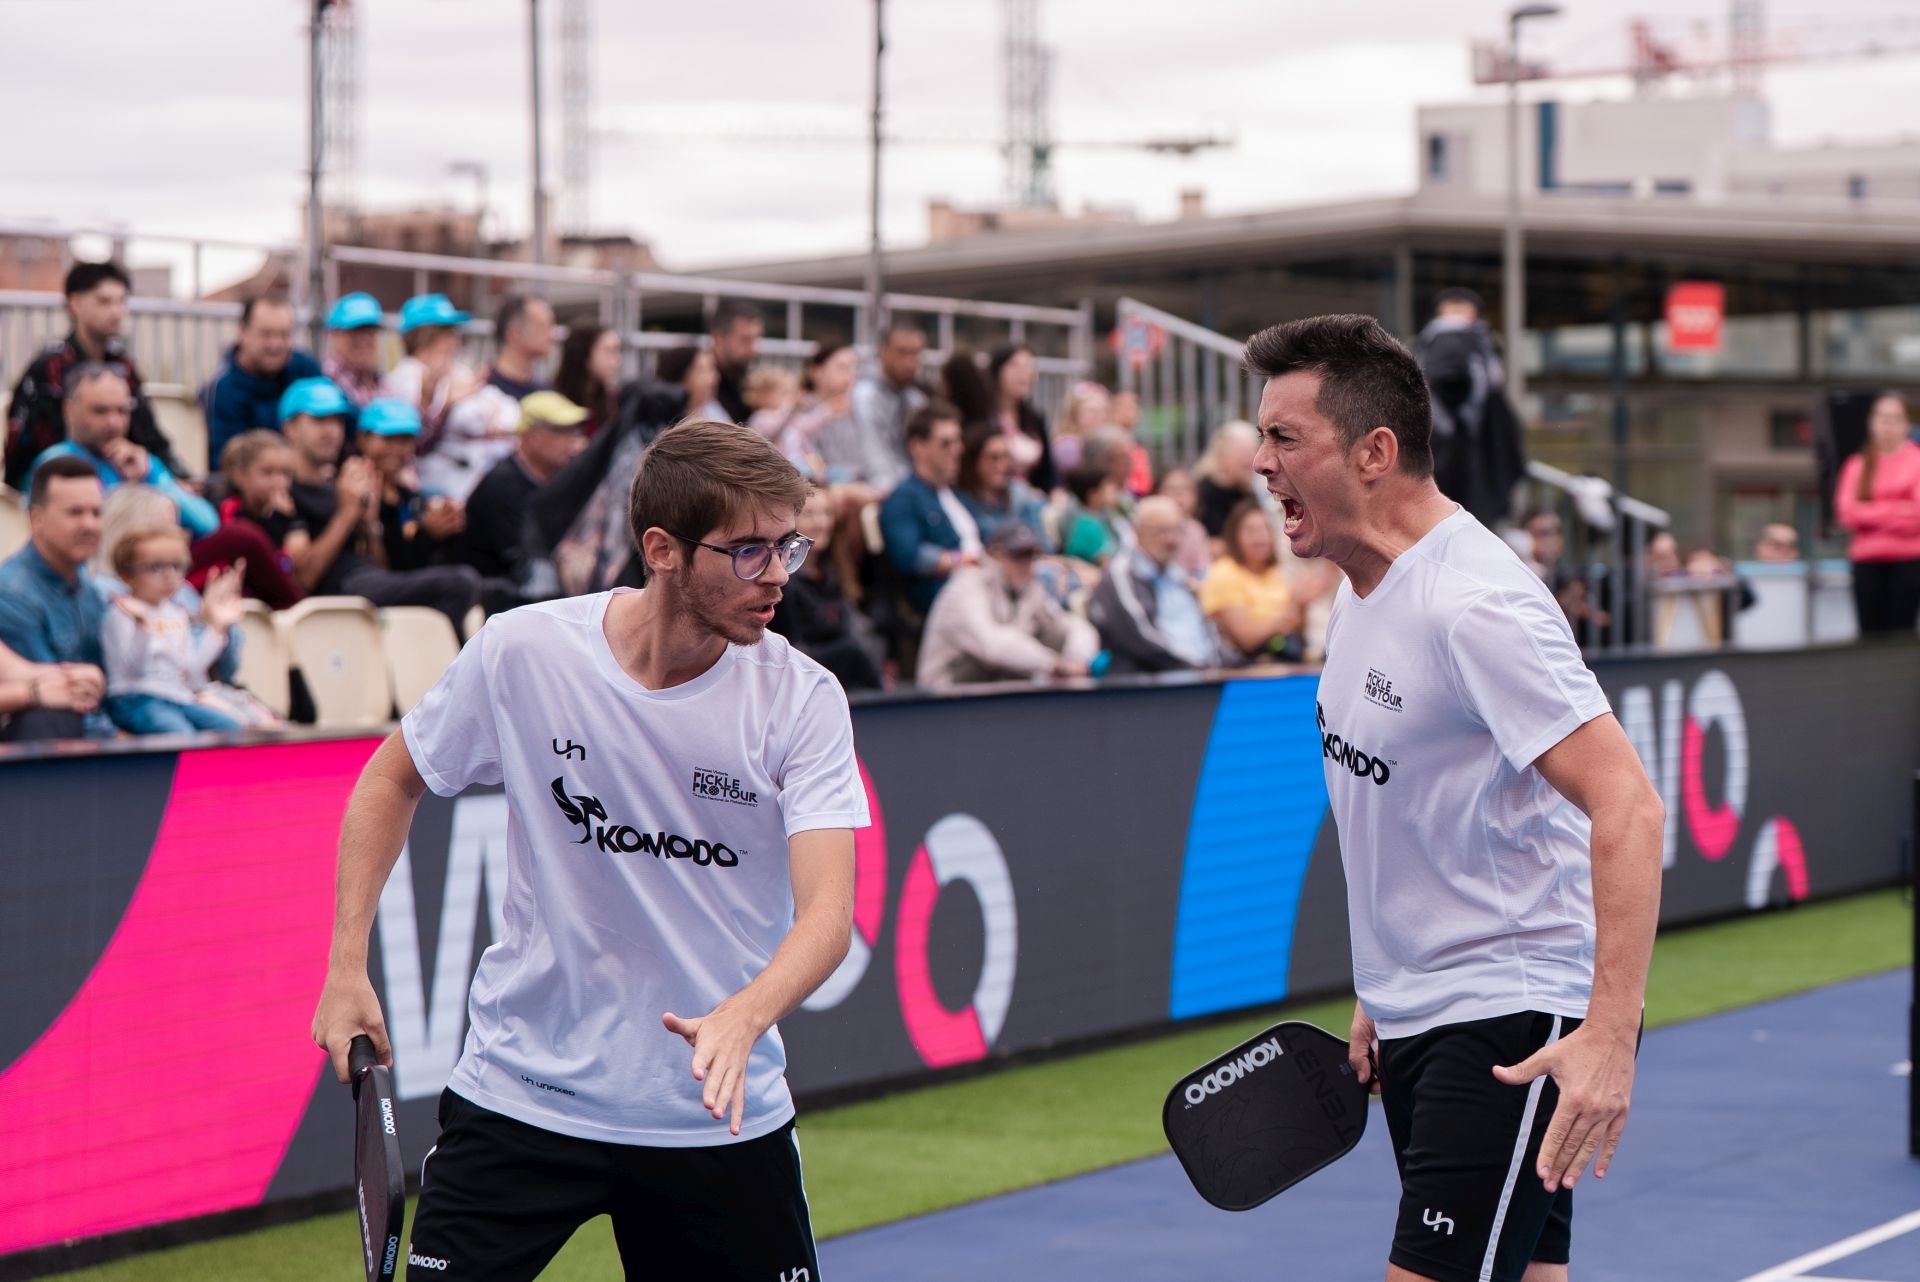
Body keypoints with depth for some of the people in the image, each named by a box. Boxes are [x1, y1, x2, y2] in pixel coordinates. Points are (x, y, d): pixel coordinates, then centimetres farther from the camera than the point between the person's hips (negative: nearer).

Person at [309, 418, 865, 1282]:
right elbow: (392, 782, 8)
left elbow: (827, 908, -21)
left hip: (719, 1109, 1)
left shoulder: (802, 699, -11)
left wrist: (741, 1019, -40)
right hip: (522, 1092, -1)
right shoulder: (520, 653, -10)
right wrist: (347, 968, 1)